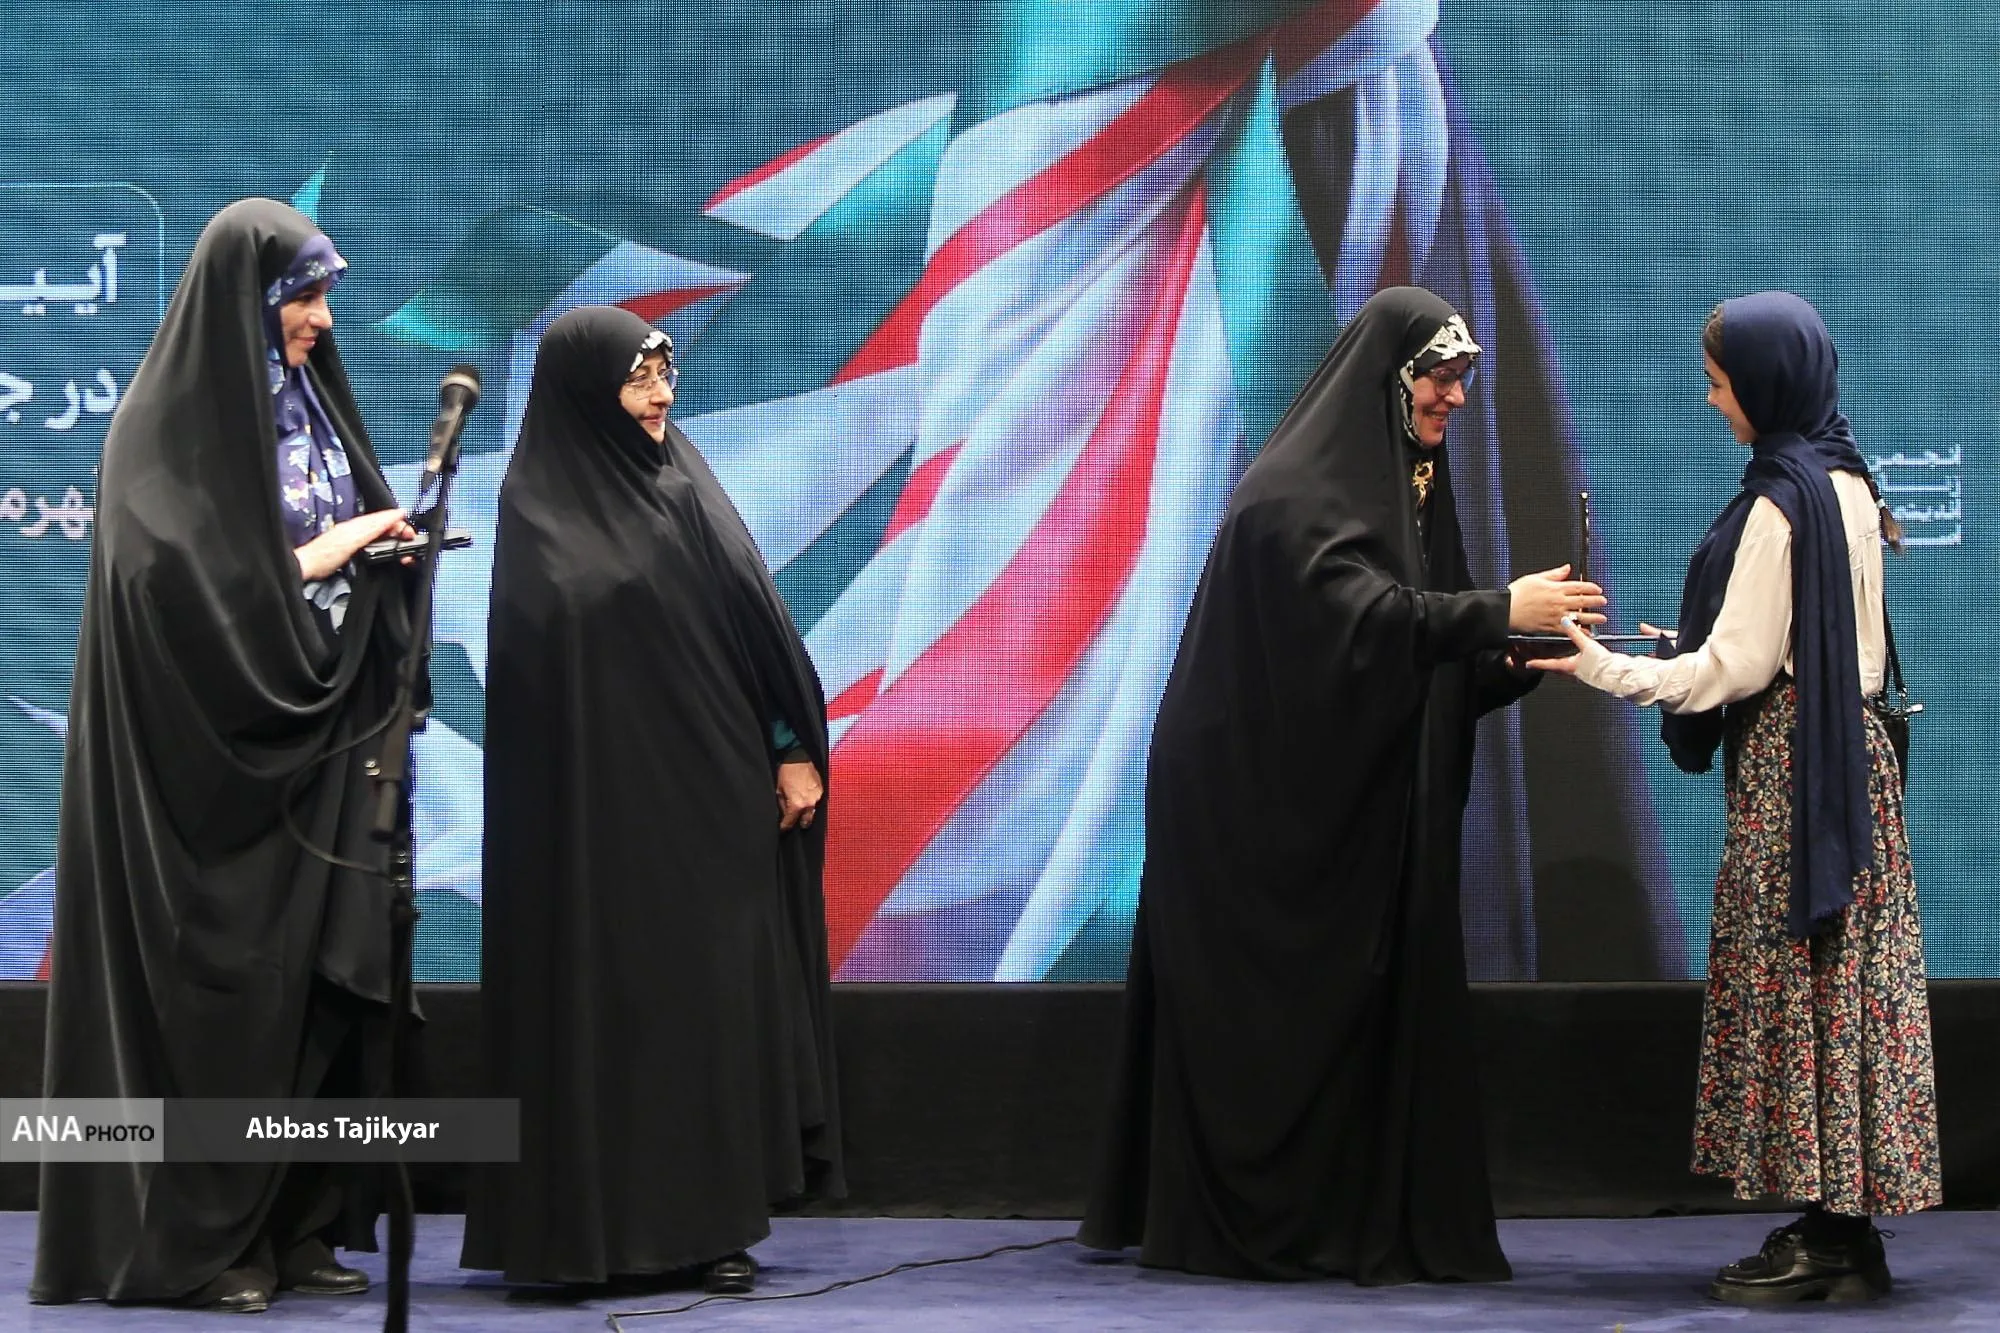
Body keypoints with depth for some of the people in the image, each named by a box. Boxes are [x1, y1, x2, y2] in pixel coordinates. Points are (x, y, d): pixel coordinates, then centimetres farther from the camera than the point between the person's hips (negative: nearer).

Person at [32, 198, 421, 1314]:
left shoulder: (310, 403, 14)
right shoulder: (168, 425, -9)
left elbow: (361, 536, 21)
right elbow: (167, 577, -19)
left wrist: (389, 543, 0)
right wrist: (312, 558, -15)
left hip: (320, 732, 7)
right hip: (218, 752, -7)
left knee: (327, 979, 4)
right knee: (226, 988, -6)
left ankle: (304, 1225, 10)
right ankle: (211, 1242, 2)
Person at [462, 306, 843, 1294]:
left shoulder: (685, 485, 9)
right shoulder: (535, 507, -2)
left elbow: (754, 617, 6)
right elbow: (534, 660, -7)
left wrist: (795, 747, 0)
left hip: (709, 791, 4)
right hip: (595, 804, -4)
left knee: (716, 993, 2)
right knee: (602, 997, -1)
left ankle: (713, 1220, 7)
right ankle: (595, 1226, 7)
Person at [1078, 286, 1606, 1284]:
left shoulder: (1410, 485, 14)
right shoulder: (1296, 489, -13)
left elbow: (1439, 666, 12)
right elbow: (1355, 614, -28)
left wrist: (1521, 657, -7)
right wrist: (1499, 610, -29)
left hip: (1363, 810, 9)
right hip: (1269, 808, -9)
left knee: (1373, 1003, 6)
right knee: (1271, 1013, -3)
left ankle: (1371, 1220, 10)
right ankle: (1243, 1226, 4)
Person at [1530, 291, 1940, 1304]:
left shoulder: (1779, 504, -16)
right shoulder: (1846, 481, 11)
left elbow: (1739, 668, -16)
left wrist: (1607, 669, -13)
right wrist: (1703, 647, 23)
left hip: (1787, 765, -9)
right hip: (1849, 751, 9)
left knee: (1791, 989, -5)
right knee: (1841, 981, 9)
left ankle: (1830, 1241, -2)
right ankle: (1839, 1229, 12)